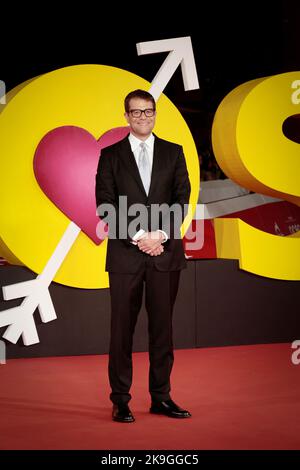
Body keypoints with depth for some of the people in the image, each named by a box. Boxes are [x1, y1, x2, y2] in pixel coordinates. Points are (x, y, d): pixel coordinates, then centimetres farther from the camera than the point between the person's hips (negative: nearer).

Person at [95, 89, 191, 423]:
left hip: (166, 252, 1)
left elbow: (182, 198, 4)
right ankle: (120, 400, 7)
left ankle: (161, 397, 13)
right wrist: (138, 236, -11)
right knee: (122, 327, 1)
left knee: (162, 326, 5)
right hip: (125, 252, -1)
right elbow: (105, 204, -1)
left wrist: (161, 235, -10)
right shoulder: (111, 155, 7)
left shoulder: (173, 153, 12)